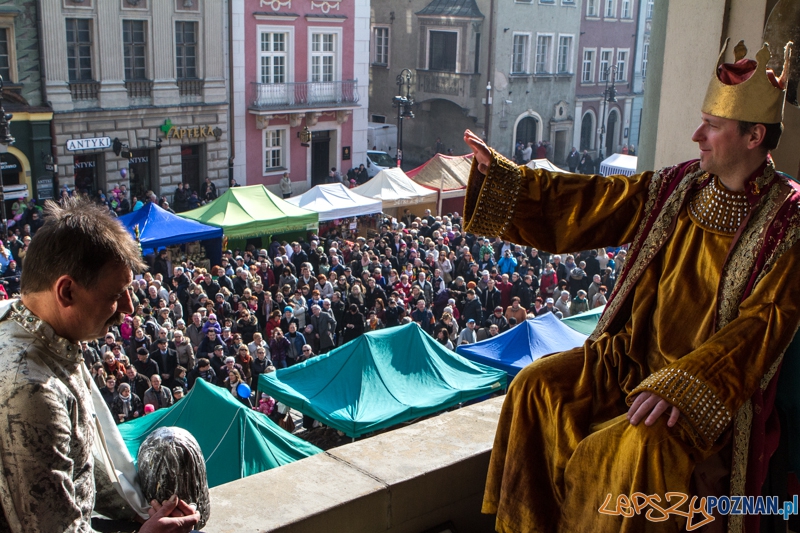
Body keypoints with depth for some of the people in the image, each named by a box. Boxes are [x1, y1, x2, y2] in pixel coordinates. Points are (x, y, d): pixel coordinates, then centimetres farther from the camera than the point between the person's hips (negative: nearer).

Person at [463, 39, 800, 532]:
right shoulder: (677, 187, 4)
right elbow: (591, 201, 6)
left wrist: (683, 384, -30)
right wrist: (498, 171, 3)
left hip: (712, 385, -5)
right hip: (636, 355, 6)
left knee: (638, 447, -32)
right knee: (537, 386, -10)